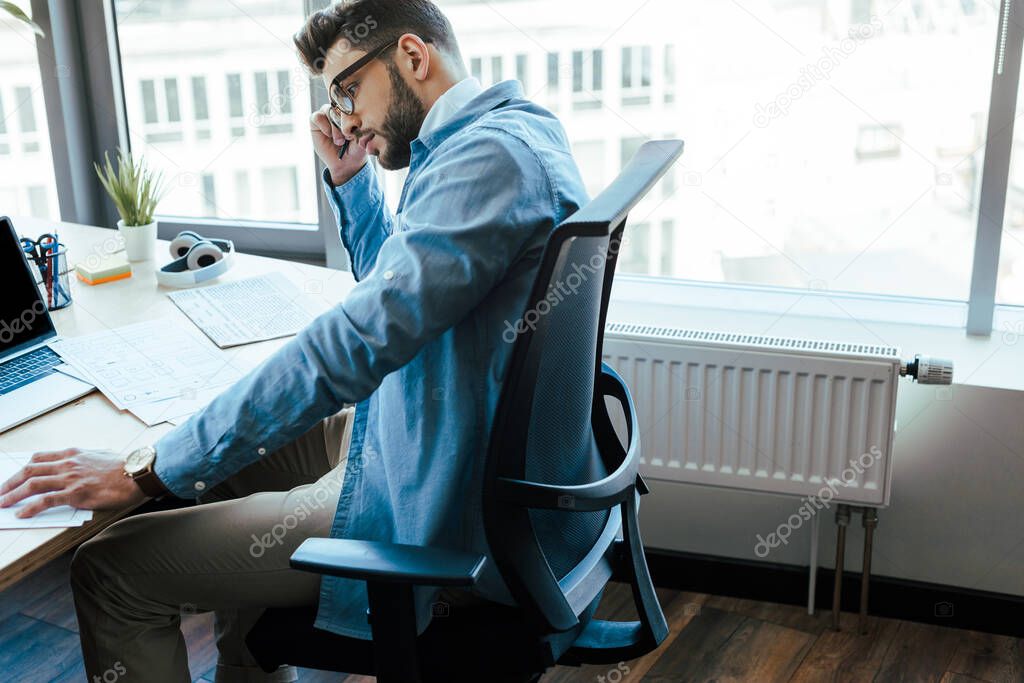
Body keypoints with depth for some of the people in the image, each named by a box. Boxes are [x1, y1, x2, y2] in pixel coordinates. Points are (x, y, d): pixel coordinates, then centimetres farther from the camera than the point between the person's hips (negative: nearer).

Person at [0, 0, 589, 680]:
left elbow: (355, 343, -31)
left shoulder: (491, 155, -24)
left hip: (436, 512, -11)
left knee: (109, 572, -6)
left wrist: (149, 471, -26)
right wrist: (350, 180, 9)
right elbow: (395, 284, 26)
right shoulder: (511, 129, 11)